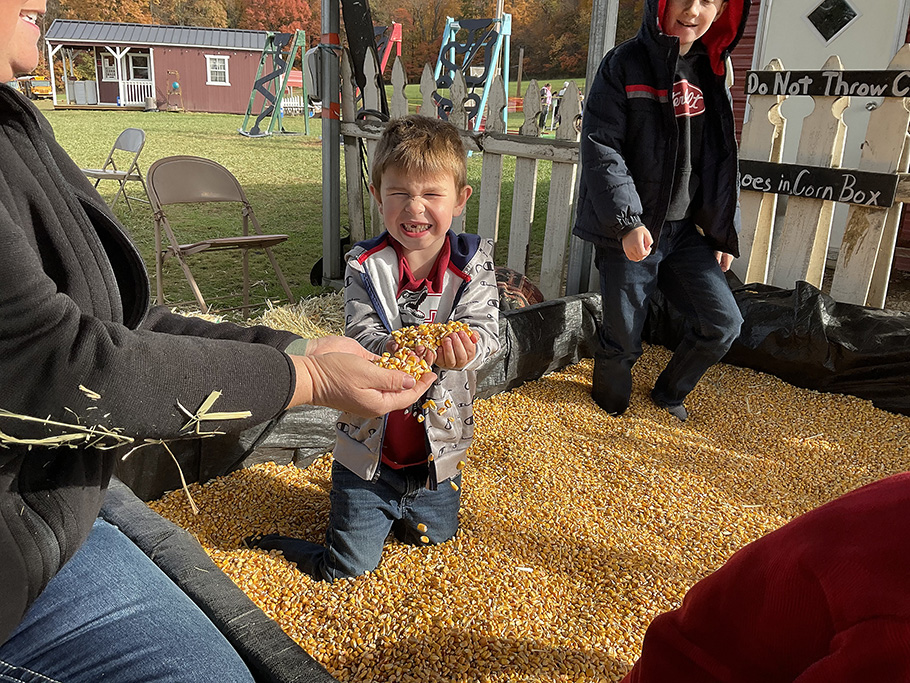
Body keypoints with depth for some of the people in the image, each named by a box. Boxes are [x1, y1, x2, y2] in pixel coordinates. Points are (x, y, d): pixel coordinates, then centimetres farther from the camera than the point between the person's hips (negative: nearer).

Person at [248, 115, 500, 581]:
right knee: (347, 569, 5)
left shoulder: (472, 264, -9)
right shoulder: (365, 266, -12)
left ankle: (396, 507, 54)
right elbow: (360, 336, -19)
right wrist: (394, 348, -43)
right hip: (369, 449, -2)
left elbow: (485, 330, -18)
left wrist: (464, 347, -42)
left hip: (438, 449, 2)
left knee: (434, 538, 24)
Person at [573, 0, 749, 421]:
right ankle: (611, 405, 34)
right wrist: (627, 221, -23)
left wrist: (724, 232, 13)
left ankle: (670, 393, 30)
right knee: (623, 336, 4)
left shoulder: (712, 72, 10)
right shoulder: (625, 65, -7)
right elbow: (601, 149, -14)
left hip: (684, 229, 5)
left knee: (723, 323, 4)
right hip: (627, 230, -5)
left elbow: (720, 159, 14)